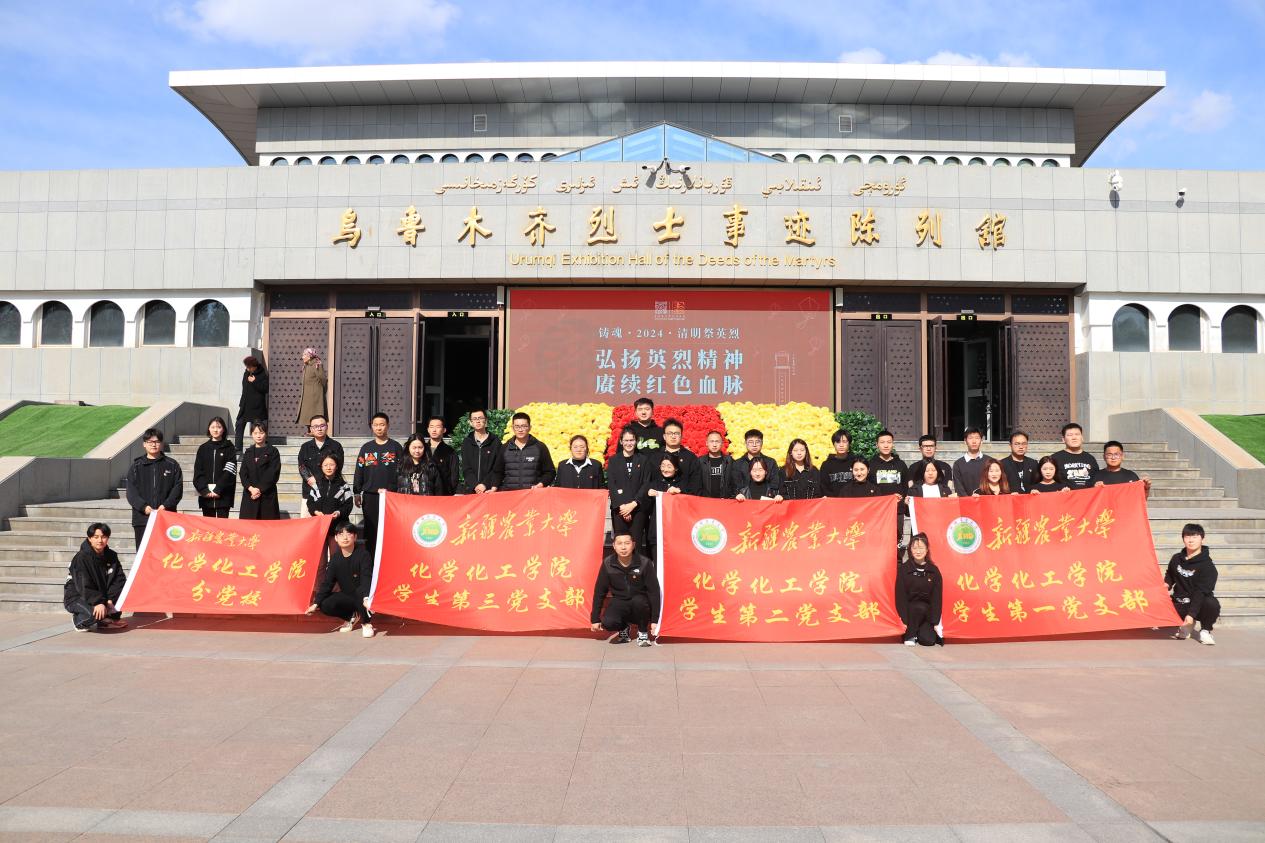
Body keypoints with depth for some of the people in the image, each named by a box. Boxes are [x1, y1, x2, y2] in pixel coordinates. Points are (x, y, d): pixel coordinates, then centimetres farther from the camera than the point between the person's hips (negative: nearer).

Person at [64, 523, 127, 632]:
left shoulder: (111, 556, -2)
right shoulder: (81, 558, -19)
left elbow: (119, 580, -6)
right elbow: (84, 587, -26)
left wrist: (110, 599, -20)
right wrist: (98, 603, -37)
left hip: (101, 594, 6)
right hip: (77, 597, -6)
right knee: (95, 614, -34)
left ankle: (111, 618, 1)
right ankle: (79, 620, 0)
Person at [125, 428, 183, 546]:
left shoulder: (172, 465, 9)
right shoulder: (136, 466, 10)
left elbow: (178, 488, 2)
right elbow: (131, 491, 2)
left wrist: (166, 505, -12)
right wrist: (144, 507, -13)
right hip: (142, 518, 1)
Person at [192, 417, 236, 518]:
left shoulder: (229, 448, 4)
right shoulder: (203, 448, 12)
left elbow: (229, 471, -4)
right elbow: (198, 472, 6)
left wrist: (218, 490, -13)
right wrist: (204, 490, -8)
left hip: (224, 494, -3)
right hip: (206, 495, 3)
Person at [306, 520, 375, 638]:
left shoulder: (363, 555, -16)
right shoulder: (335, 559, -1)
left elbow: (366, 580, -28)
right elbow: (327, 582, 0)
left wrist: (366, 598, -46)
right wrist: (316, 603, -11)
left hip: (362, 596, -5)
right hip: (346, 596, 5)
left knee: (360, 592, -38)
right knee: (326, 605, -19)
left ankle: (367, 623, -12)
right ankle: (351, 616, 12)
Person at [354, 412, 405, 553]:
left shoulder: (396, 447, 4)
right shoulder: (366, 448, 11)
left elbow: (401, 471, 2)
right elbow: (359, 471, 12)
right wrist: (357, 493, 8)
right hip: (370, 496, 3)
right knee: (370, 530, 6)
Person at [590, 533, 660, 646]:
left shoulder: (644, 563, -15)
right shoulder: (608, 564, -9)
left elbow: (654, 591, -10)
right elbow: (599, 591, -1)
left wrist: (654, 620, -13)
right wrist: (595, 619, -1)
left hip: (640, 604, -1)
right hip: (619, 604, 1)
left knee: (638, 601, -36)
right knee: (608, 623, -29)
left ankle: (643, 633, -7)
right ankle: (624, 628, 8)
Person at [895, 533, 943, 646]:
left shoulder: (934, 570, -1)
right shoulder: (903, 569, -7)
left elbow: (937, 597, 0)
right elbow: (900, 596, -8)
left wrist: (935, 623, -6)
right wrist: (905, 620, -15)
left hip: (927, 613, 2)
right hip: (909, 610, -1)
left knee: (929, 640, -20)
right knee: (920, 607, -34)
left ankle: (925, 629, 15)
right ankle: (910, 635, -12)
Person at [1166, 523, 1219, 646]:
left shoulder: (1207, 566, -14)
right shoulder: (1176, 558, 4)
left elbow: (1201, 592, -21)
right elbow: (1170, 575, 25)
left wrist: (1191, 614, -30)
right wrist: (1166, 584, 1)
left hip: (1200, 605, -5)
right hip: (1179, 604, 5)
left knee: (1212, 603, -37)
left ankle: (1205, 631, -7)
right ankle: (1186, 626, 15)